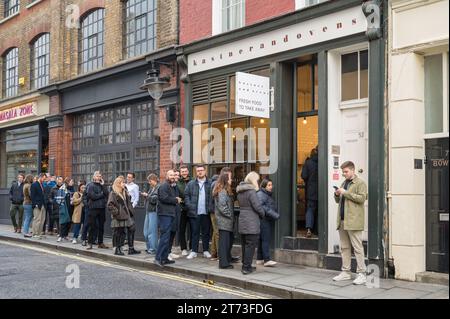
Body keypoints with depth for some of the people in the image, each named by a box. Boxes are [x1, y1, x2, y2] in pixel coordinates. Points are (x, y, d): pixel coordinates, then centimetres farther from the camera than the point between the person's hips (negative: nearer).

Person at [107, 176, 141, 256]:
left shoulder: (125, 192, 15)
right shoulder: (113, 194, -9)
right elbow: (109, 205, -15)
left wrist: (131, 210, 13)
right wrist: (116, 212, -19)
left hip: (127, 216, 8)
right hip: (118, 218, -7)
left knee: (131, 231, 6)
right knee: (118, 233, 0)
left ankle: (131, 249, 13)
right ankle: (117, 249, 11)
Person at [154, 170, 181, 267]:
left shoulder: (174, 186, 22)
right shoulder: (164, 186, -8)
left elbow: (177, 197, 25)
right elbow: (164, 198, -20)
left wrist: (178, 199, 2)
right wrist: (176, 200, -9)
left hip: (171, 214, 10)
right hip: (164, 214, -10)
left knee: (167, 237, 11)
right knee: (165, 236, -14)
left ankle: (164, 258, 17)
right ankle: (158, 258, -13)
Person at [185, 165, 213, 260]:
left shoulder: (210, 184, 0)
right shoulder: (191, 184, 5)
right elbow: (186, 195, 5)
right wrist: (189, 206, -7)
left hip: (206, 213, -1)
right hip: (194, 213, 1)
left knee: (206, 232, 8)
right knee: (194, 232, 6)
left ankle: (206, 251, 18)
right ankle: (194, 251, 12)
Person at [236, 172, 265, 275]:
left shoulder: (240, 192, 11)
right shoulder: (251, 191, -15)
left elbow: (241, 205, 11)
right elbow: (257, 206, -16)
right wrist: (263, 214, 1)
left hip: (242, 221, 8)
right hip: (252, 223, -8)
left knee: (244, 245, 15)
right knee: (251, 244, -2)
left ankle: (245, 265, 24)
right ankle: (246, 267, 0)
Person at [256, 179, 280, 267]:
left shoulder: (269, 195, 21)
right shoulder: (260, 194, -10)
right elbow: (260, 206, -22)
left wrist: (276, 215, 11)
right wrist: (273, 214, -22)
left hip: (269, 220, 10)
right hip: (263, 220, -10)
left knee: (262, 240, 12)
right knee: (265, 240, -12)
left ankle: (259, 259, 16)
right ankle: (267, 260, -14)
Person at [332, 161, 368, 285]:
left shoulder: (360, 183, -2)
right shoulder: (344, 183, 20)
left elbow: (362, 198, -15)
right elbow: (338, 200, 25)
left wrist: (346, 193, -16)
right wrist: (337, 195, 3)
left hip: (353, 221, -7)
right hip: (342, 221, 8)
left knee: (357, 247, -5)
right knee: (344, 247, 10)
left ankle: (361, 274, -1)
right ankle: (346, 272, 16)